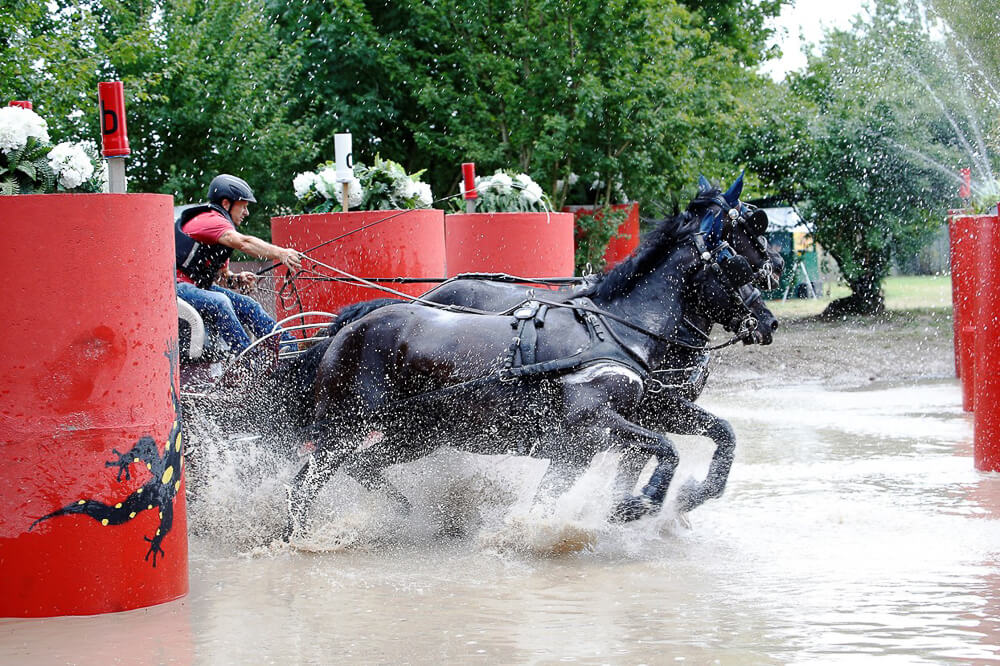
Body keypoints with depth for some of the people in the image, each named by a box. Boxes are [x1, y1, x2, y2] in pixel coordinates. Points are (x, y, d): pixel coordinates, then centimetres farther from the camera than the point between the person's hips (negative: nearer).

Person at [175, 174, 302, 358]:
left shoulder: (217, 222, 19)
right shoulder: (209, 220, -15)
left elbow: (222, 273, 20)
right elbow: (243, 243, -32)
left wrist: (235, 278, -4)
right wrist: (281, 254, -41)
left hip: (200, 286, 11)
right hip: (179, 286, -11)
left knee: (247, 305, 1)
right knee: (219, 302, -33)